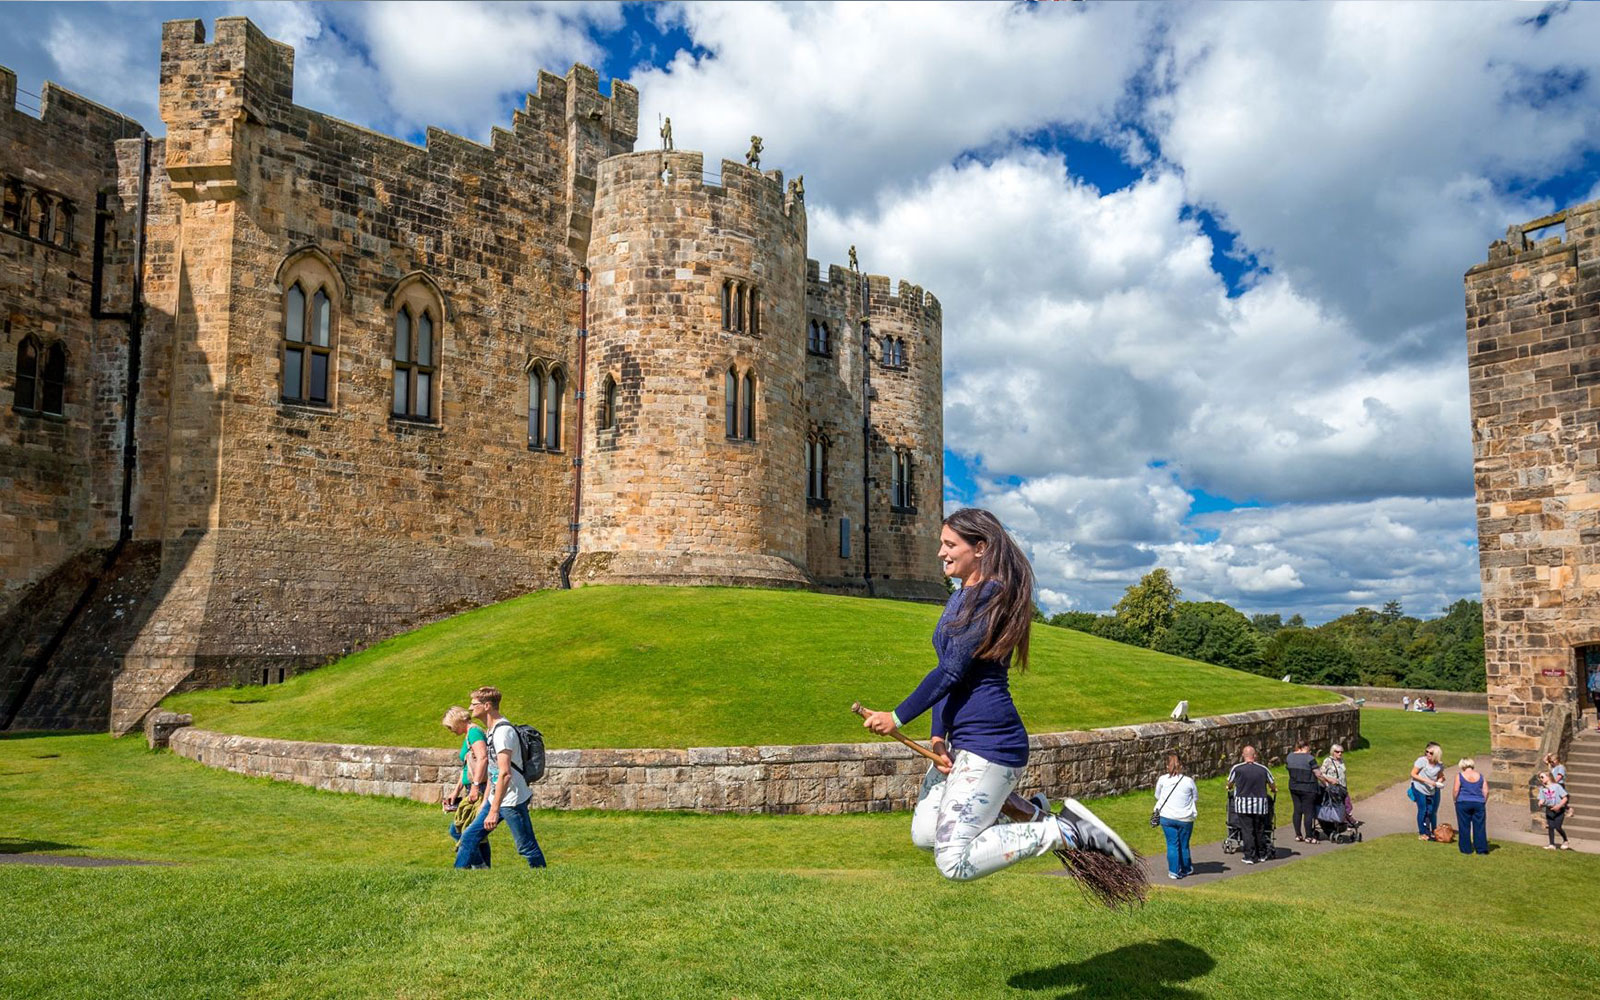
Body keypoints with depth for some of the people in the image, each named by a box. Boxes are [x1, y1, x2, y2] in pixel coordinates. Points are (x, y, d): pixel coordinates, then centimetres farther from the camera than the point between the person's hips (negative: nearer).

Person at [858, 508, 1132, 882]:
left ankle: (1065, 831, -4)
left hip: (990, 742, -10)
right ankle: (1030, 816, 20)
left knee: (953, 861, -11)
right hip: (962, 740, 11)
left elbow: (951, 671, -19)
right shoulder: (959, 598, 15)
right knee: (923, 834, 16)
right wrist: (938, 737, 0)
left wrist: (897, 718, -13)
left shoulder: (993, 595, -15)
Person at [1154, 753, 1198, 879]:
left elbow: (1157, 796, 8)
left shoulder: (1162, 779, -5)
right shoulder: (1189, 780, -6)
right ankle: (1186, 870, 27)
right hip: (1185, 819, 0)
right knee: (1184, 845, 13)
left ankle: (1174, 871, 6)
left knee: (1172, 844, 6)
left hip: (1167, 817, 0)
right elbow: (1196, 798, 5)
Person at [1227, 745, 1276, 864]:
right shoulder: (1263, 769, 2)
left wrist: (1230, 788, 34)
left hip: (1243, 803, -2)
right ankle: (1262, 854, 27)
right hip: (1260, 803, 2)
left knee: (1247, 830, 2)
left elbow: (1230, 784, 11)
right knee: (1260, 830, 15)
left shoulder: (1237, 768, -4)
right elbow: (1273, 785, 15)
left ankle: (1249, 856, 0)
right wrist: (1274, 790, 38)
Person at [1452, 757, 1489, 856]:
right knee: (1479, 827, 7)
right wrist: (1483, 803, 16)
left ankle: (1466, 849, 8)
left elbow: (1455, 790, -8)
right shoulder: (1480, 776, 7)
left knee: (1464, 827, 5)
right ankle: (1482, 848, 5)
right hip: (1479, 804, 3)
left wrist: (1455, 800, 6)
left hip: (1463, 803, -3)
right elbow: (1486, 791, 5)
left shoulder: (1460, 776, -3)